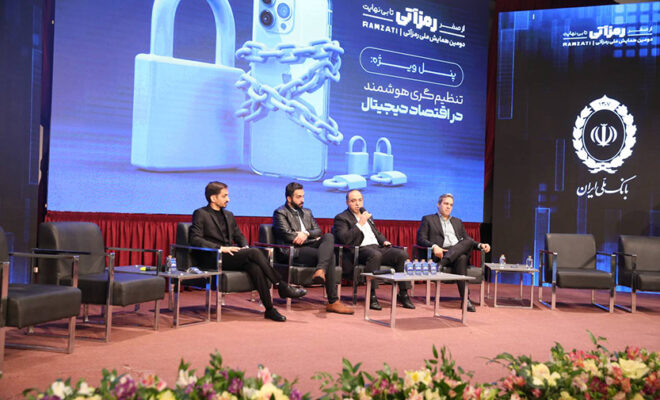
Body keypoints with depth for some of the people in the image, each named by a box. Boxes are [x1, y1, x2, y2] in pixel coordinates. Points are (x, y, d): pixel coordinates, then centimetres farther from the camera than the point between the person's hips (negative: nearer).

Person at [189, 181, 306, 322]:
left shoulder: (228, 215, 23)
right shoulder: (200, 214, 2)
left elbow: (238, 235, 26)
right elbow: (194, 239, -10)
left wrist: (245, 247, 2)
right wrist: (220, 248, -20)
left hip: (232, 256, 6)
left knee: (255, 267, -29)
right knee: (254, 252, -28)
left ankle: (269, 309, -31)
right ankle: (282, 286, -23)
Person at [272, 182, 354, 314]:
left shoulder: (307, 212, 28)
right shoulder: (280, 213, 4)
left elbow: (318, 230, 15)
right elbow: (287, 235, -11)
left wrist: (306, 234, -10)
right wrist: (312, 238, -3)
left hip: (309, 246, 7)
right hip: (293, 251, -7)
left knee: (329, 236, -26)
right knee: (329, 255, -28)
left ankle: (320, 271, -47)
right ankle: (333, 302, -31)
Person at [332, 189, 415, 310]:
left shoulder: (366, 214, 26)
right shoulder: (341, 218, 4)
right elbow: (344, 239, -12)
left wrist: (384, 241, 12)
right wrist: (360, 224, -13)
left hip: (378, 247, 7)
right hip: (360, 250, -7)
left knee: (401, 254, -18)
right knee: (375, 254, -40)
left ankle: (403, 294, -13)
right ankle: (371, 296, -34)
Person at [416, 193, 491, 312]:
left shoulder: (458, 222, 33)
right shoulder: (428, 219, 17)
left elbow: (467, 239, 26)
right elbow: (421, 239, 3)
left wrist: (480, 245, 3)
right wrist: (434, 246, -19)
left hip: (461, 251, 4)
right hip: (441, 253, -4)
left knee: (468, 242, -32)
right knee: (461, 258, -37)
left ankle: (442, 263, -44)